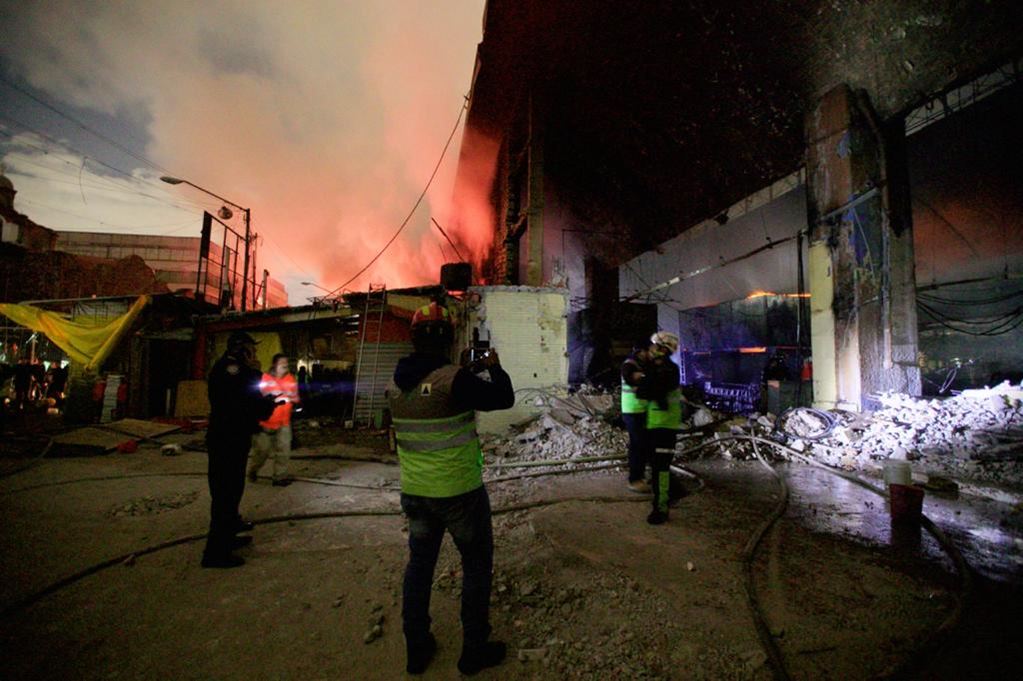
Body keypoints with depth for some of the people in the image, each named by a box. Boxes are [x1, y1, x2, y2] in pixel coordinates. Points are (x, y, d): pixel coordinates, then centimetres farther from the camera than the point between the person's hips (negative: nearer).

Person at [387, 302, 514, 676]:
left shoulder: (396, 384, -1)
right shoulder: (454, 379, -22)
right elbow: (503, 398, -12)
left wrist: (467, 372, 14)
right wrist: (494, 367, 4)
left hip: (414, 491, 6)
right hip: (460, 491, -6)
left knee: (419, 563, 21)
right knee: (477, 564, 14)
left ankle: (416, 649, 34)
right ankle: (474, 650, 26)